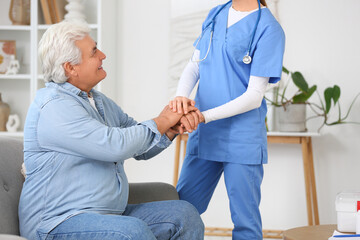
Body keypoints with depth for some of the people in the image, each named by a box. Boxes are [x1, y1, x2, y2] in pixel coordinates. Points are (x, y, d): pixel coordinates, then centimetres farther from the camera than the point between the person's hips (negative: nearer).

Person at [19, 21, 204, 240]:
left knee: (184, 214, -6)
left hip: (111, 215, 9)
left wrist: (173, 127, -2)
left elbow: (142, 147, 19)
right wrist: (161, 122, -9)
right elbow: (116, 145, -24)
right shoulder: (54, 107, -16)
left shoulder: (98, 101, 16)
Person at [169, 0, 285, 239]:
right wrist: (181, 96, -12)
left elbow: (254, 96, -14)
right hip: (204, 135, 6)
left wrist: (204, 116, -20)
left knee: (245, 220, 3)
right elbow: (193, 67, 10)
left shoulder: (268, 29, -11)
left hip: (242, 141, -6)